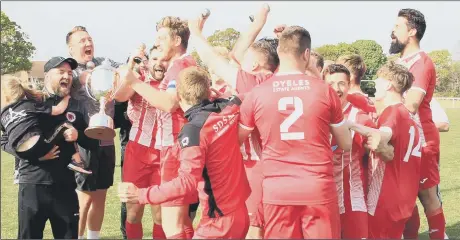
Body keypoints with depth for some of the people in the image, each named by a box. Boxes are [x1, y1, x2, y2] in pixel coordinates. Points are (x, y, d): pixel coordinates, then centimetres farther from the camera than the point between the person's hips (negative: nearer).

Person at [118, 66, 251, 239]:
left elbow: (187, 182, -26)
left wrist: (141, 195, -24)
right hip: (241, 214, 8)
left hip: (220, 222, -8)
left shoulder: (193, 129, -19)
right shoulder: (229, 110, 1)